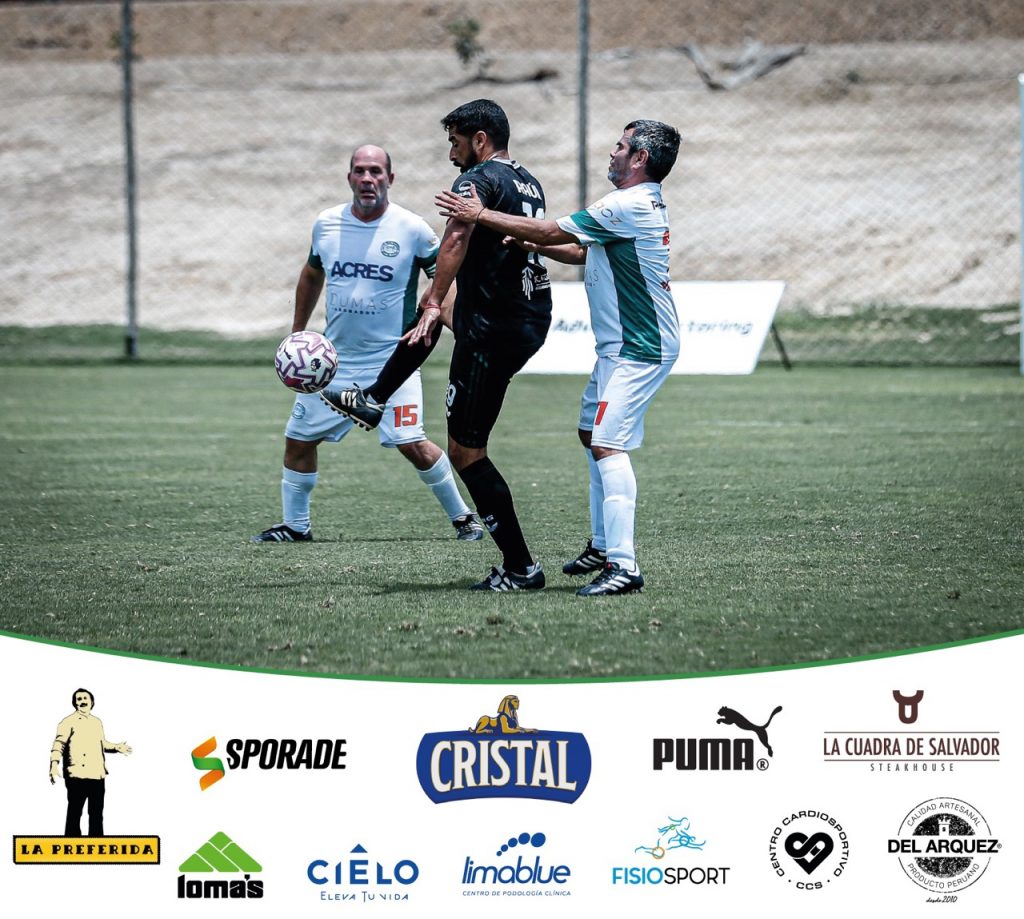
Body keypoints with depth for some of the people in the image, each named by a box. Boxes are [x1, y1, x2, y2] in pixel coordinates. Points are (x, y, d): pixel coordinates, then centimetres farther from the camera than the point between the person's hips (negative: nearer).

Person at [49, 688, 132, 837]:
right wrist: (54, 764, -26)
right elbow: (59, 744, -13)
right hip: (77, 775, -7)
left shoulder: (97, 722, 17)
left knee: (96, 814, 12)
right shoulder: (68, 722, -4)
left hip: (97, 775, 7)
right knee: (75, 813, -5)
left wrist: (116, 747, 15)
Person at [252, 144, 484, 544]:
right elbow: (312, 274, 20)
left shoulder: (412, 230, -9)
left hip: (392, 359, -4)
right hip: (335, 359, 4)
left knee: (411, 444, -15)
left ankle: (462, 517, 3)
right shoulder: (326, 224, 2)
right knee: (298, 439, 5)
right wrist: (297, 332, 21)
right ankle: (294, 525, 23)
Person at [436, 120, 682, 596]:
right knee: (592, 431, 21)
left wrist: (481, 216, -10)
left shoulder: (628, 206, -19)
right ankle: (603, 545, 29)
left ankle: (623, 565, -23)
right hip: (621, 344, 11)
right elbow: (583, 252, 23)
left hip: (638, 349, -11)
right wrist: (531, 244, 10)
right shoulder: (642, 204, 15)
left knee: (607, 444, -17)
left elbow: (552, 231, -18)